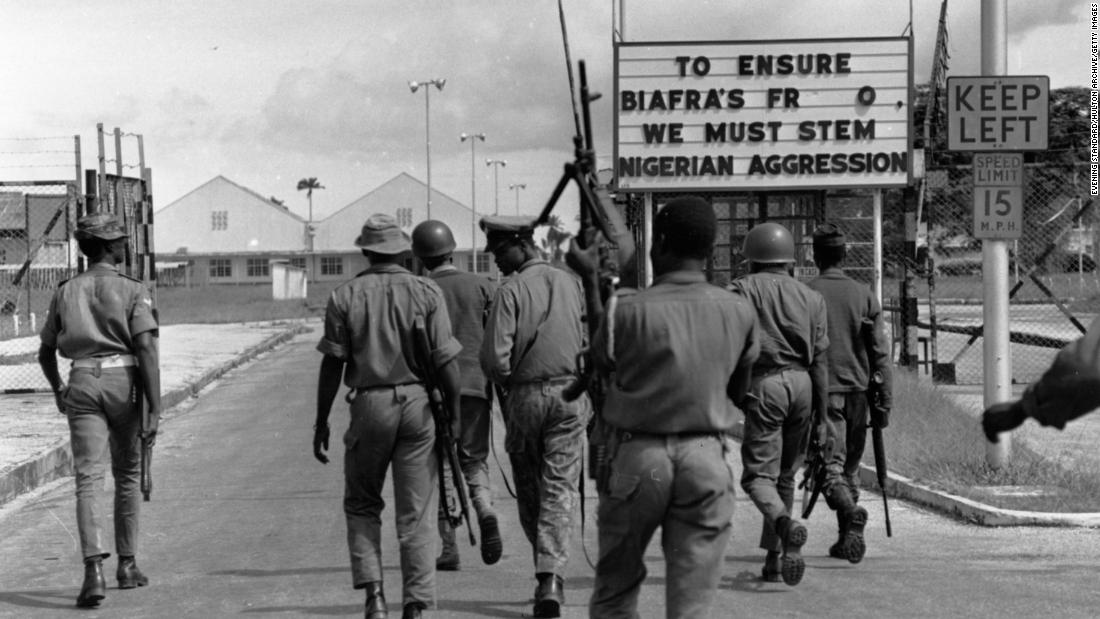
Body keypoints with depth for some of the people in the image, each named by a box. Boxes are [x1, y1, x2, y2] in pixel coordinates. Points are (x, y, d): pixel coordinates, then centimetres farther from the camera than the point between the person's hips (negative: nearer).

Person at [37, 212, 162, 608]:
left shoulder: (65, 292, 11)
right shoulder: (133, 291, -1)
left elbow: (45, 353, 17)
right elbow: (146, 350, -12)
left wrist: (57, 390, 35)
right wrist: (155, 410, -13)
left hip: (82, 383, 2)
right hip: (123, 382, -2)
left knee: (89, 479, -5)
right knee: (128, 475, 15)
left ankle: (94, 570, -21)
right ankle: (127, 565, 22)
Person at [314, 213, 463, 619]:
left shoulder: (345, 296, 0)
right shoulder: (427, 292, -1)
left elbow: (332, 364, 0)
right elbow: (446, 361, -4)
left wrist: (321, 421, 7)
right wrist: (454, 416, 2)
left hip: (369, 404, 0)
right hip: (418, 404, 0)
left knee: (361, 505, 15)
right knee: (417, 513, 5)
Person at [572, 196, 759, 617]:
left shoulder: (629, 310, -11)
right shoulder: (739, 312, -1)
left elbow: (601, 361, 9)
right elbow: (738, 392, 10)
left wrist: (591, 282, 14)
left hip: (636, 456, -2)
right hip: (707, 459, 2)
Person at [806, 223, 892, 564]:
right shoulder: (864, 294, 4)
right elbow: (880, 353, 2)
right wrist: (884, 402, 5)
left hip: (821, 391, -3)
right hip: (857, 391, 3)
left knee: (831, 468, -5)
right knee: (850, 468, 16)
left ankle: (853, 514, -32)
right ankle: (846, 539, 19)